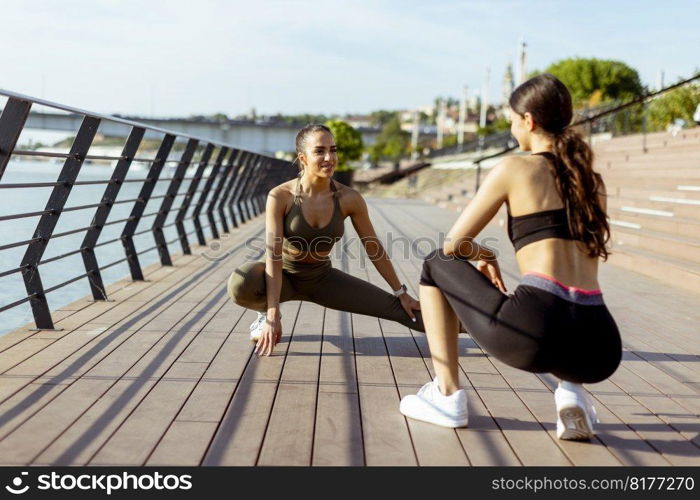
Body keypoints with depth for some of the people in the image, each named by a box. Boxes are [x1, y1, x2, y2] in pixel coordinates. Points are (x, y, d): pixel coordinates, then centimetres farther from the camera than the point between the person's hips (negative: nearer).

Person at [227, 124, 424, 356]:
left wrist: (401, 293, 1)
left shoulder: (349, 198, -15)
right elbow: (273, 254, -27)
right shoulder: (280, 196, -23)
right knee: (240, 285, -35)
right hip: (285, 275, -2)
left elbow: (374, 248, -5)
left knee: (395, 307, -8)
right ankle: (265, 312, -1)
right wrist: (272, 314, -32)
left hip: (322, 278, 2)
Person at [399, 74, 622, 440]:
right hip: (600, 352, 6)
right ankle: (572, 391, 13)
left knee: (436, 266, 19)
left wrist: (485, 256, 29)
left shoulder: (514, 168, 4)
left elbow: (452, 245, 8)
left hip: (537, 330, -6)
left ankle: (447, 397, 16)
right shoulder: (593, 181, 20)